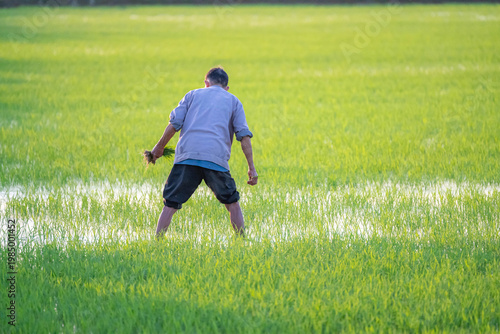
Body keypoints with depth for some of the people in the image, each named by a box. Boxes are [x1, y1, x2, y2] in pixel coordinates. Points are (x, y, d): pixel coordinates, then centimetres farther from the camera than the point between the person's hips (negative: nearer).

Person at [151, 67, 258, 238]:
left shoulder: (193, 94, 23)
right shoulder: (233, 101, 22)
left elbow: (175, 123, 9)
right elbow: (244, 134, 10)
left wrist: (159, 147, 18)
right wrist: (251, 167, 8)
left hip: (187, 155, 0)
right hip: (216, 158, 0)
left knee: (170, 204, 2)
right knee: (232, 203, 14)